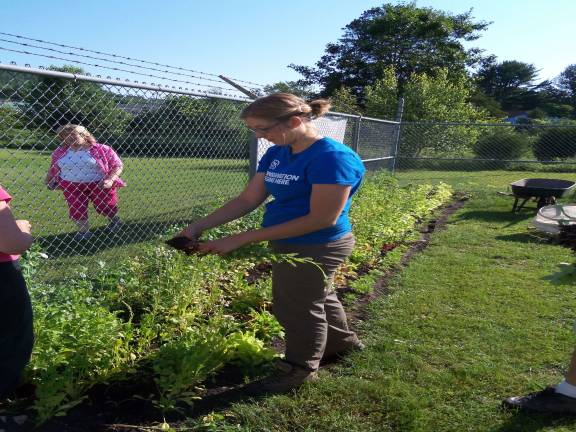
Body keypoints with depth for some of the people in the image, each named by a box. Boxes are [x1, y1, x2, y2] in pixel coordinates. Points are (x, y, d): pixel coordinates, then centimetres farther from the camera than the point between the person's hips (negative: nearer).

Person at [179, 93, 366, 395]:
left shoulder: (331, 157, -26)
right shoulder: (276, 154, 0)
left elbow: (322, 219, -29)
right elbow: (247, 200, 1)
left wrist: (242, 239, -30)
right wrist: (198, 227, -11)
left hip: (316, 248, -8)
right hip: (289, 244, 8)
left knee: (297, 308, 12)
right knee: (317, 297, 27)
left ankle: (300, 368, 38)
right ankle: (342, 341, 52)